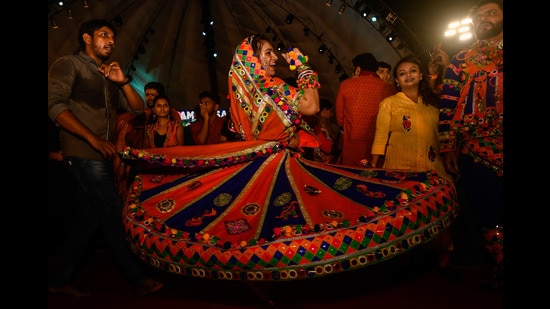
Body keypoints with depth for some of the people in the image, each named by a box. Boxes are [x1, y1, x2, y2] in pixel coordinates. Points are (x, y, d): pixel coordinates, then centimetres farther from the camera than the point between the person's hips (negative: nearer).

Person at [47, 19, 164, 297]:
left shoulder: (108, 77, 22)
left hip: (101, 156, 8)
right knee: (113, 215, -6)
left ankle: (60, 280, 23)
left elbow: (138, 107, 16)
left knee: (88, 219, 10)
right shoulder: (68, 65, 1)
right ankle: (139, 279, 3)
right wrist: (94, 139, -21)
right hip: (83, 154, -8)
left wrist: (123, 82, -1)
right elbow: (55, 105, -13)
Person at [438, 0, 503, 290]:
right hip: (475, 152, 0)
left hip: (494, 150, 0)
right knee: (488, 215, 6)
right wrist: (447, 147, 0)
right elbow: (447, 106, 7)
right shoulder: (459, 61, 12)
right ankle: (498, 268, 21)